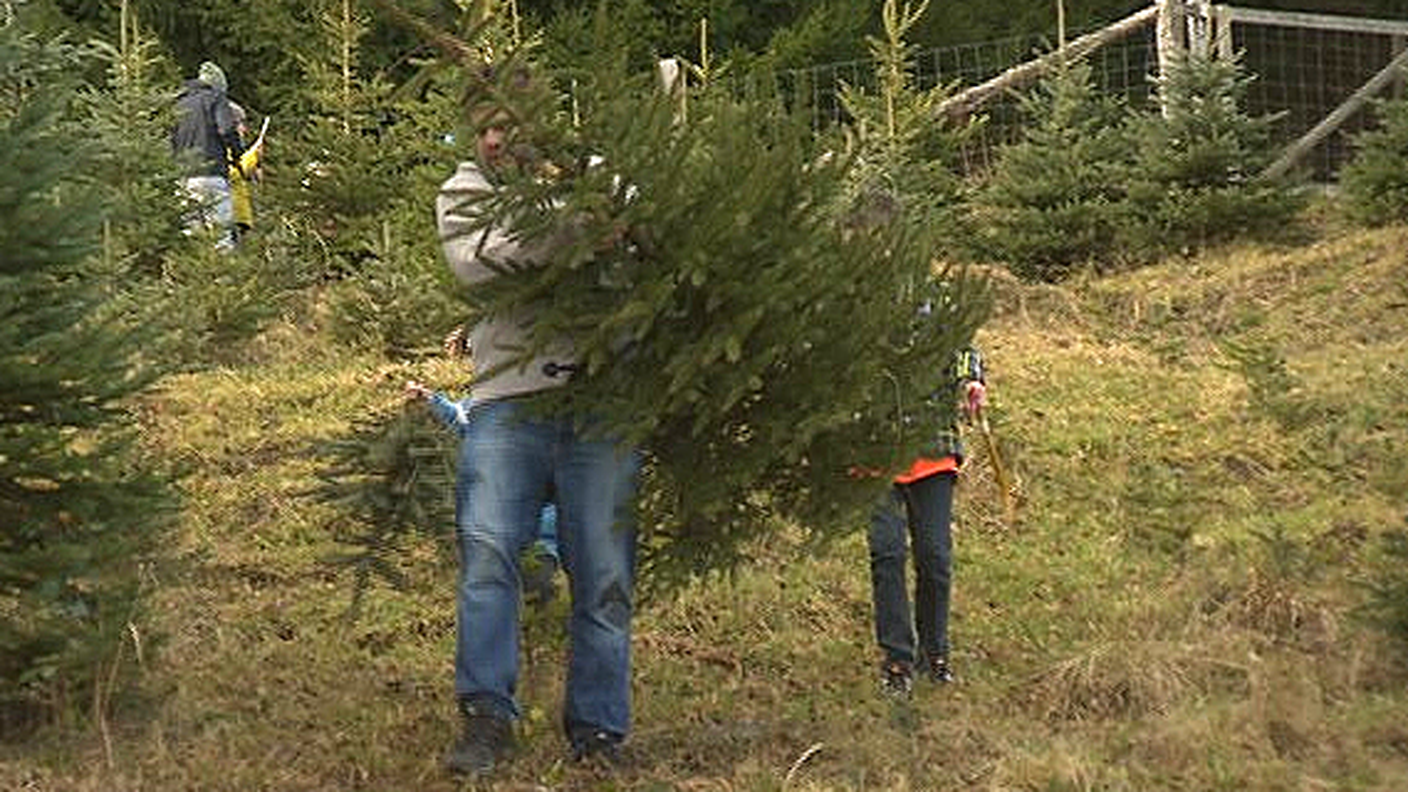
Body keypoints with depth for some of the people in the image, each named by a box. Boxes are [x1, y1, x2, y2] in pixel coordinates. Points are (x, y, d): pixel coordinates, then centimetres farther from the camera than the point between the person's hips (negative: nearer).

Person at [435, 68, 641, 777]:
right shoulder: (461, 198, 11)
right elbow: (478, 261, -9)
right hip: (508, 399, 0)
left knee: (603, 572, 2)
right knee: (486, 547, -16)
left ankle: (598, 731, 11)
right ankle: (486, 717, -9)